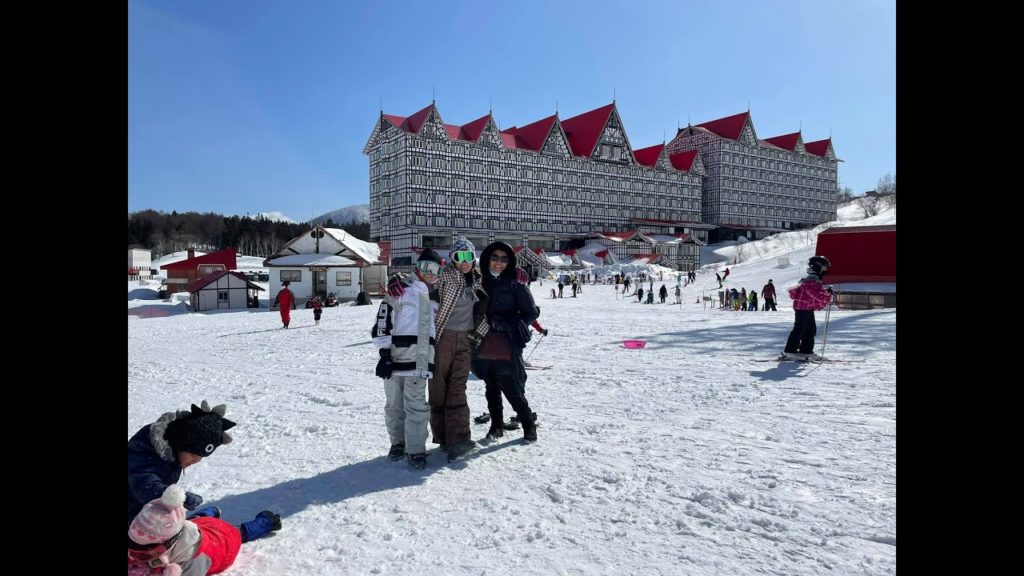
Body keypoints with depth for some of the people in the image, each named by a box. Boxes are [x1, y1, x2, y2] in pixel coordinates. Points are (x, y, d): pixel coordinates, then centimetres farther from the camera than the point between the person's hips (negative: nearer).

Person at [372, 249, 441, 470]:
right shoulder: (401, 290, -1)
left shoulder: (434, 298, 17)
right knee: (395, 404, 9)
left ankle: (416, 449, 6)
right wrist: (384, 352, -11)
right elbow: (383, 321, -6)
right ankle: (397, 442, 26)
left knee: (416, 405, -2)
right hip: (395, 358, -3)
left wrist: (432, 361, 23)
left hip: (420, 360, 3)